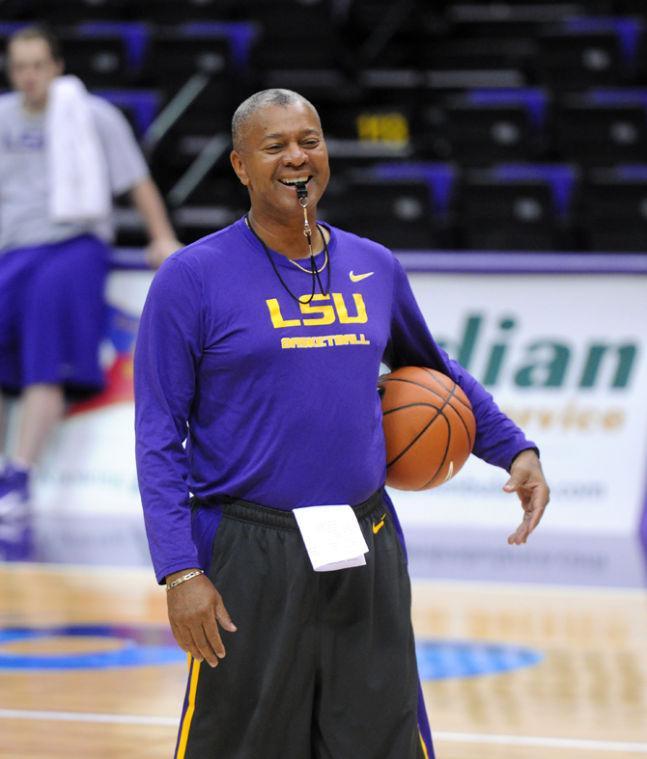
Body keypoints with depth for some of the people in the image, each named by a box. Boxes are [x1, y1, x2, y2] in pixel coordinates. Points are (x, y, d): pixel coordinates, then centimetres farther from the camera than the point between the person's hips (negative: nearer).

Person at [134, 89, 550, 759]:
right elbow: (159, 439, -6)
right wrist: (179, 571, -14)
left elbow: (432, 369, 29)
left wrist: (514, 448, 16)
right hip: (250, 557, -4)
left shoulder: (375, 268, 10)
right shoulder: (194, 276, -4)